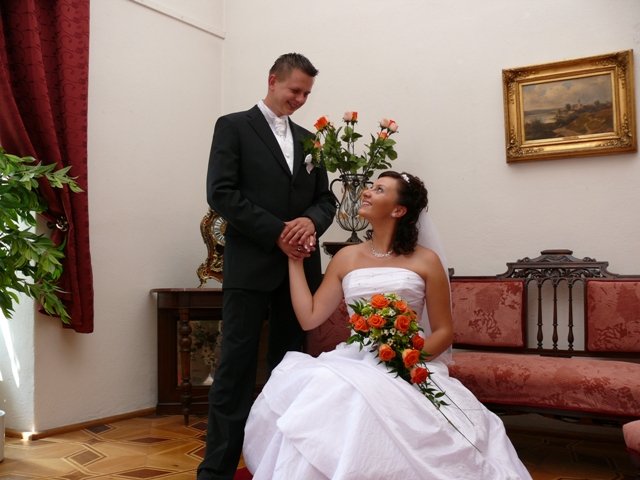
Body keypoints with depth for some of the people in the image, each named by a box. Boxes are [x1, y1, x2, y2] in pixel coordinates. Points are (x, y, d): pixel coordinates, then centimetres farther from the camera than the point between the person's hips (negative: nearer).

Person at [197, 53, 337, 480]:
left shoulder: (308, 139, 19)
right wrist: (277, 232, -15)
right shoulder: (234, 126, 3)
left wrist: (311, 221, -10)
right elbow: (221, 193, -9)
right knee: (236, 370, -3)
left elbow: (326, 199, 14)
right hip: (251, 266, -5)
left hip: (299, 266, 5)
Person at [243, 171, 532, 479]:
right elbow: (309, 318, 5)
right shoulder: (346, 258, 12)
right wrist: (295, 260, 7)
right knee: (320, 387, -30)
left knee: (366, 397, -35)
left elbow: (444, 332, 4)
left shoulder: (425, 261, 4)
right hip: (354, 362, 3)